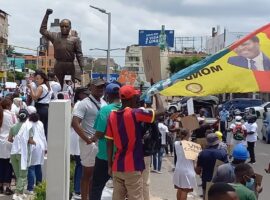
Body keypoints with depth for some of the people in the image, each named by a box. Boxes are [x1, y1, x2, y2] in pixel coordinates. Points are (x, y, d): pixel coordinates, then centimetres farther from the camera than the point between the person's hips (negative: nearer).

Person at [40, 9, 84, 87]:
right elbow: (43, 30, 14)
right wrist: (46, 15, 13)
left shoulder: (75, 39, 5)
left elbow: (79, 54, 1)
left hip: (70, 66, -1)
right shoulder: (55, 36, 12)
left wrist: (82, 67, -9)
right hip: (58, 65, 1)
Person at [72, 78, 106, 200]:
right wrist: (87, 139, -20)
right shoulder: (85, 103, -10)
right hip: (90, 143, -7)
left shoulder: (104, 103, 12)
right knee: (88, 174, 1)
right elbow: (75, 123, -18)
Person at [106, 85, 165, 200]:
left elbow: (109, 142, 5)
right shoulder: (135, 113, -12)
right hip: (133, 167, -5)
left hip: (117, 166, 6)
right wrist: (156, 95, 7)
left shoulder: (112, 116, 4)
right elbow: (161, 111, -10)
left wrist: (110, 164, 11)